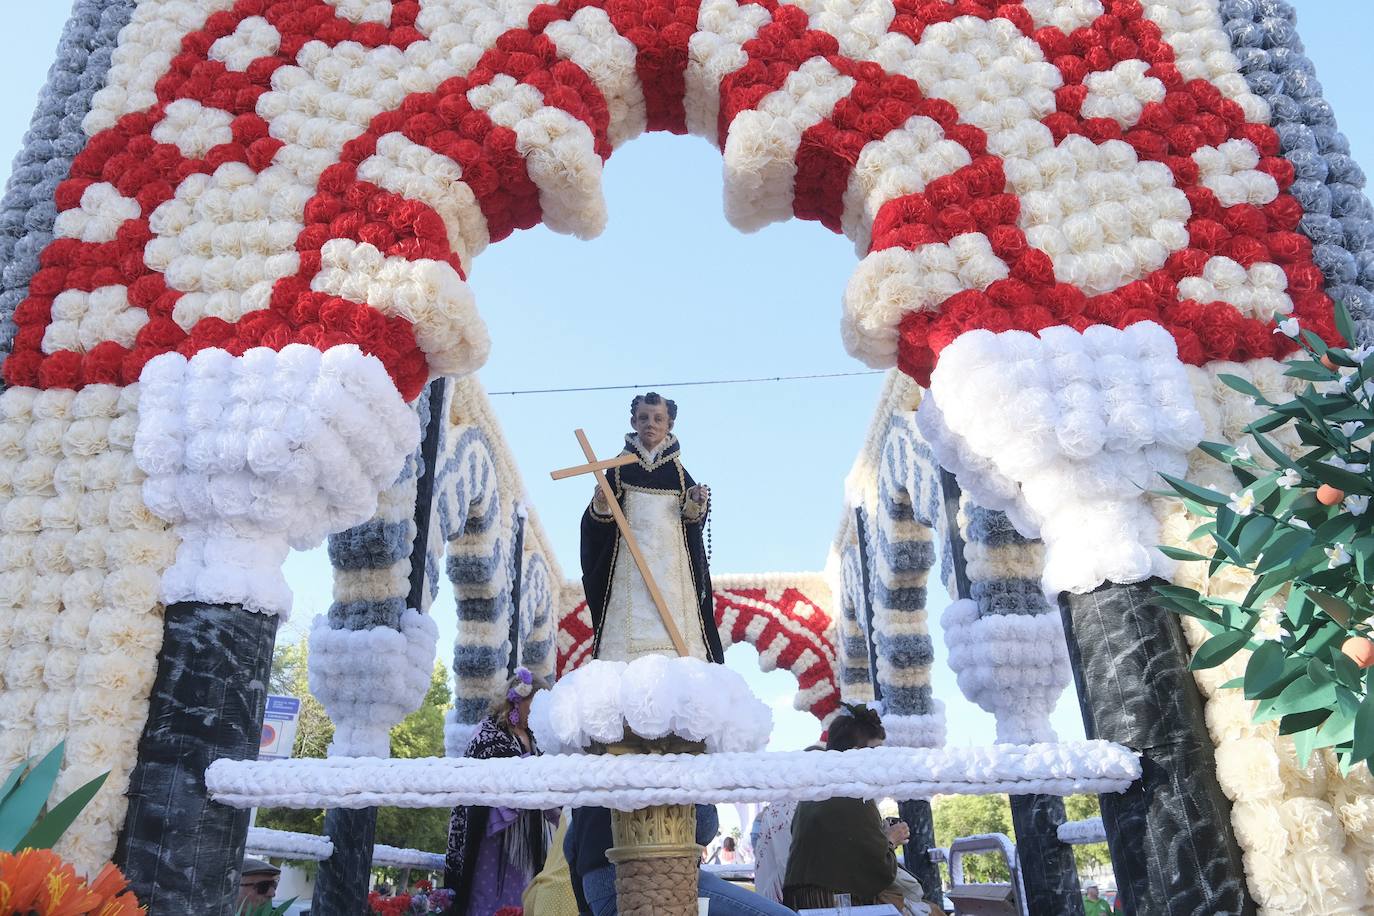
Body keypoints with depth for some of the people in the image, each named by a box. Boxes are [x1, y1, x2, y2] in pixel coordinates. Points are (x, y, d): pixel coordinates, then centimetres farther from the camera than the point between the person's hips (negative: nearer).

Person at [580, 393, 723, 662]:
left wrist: (696, 503, -10)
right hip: (630, 563, -1)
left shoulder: (676, 469, 11)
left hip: (670, 563, 1)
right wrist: (602, 503, -15)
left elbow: (693, 517, 11)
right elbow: (596, 519, 6)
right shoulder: (620, 467, 7)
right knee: (631, 625, -12)